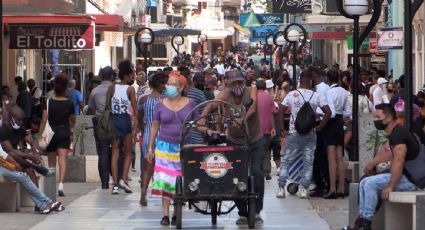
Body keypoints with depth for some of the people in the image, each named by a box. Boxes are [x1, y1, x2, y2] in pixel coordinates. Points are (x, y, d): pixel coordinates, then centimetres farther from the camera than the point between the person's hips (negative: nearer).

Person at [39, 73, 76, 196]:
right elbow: (73, 120, 11)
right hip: (64, 133, -1)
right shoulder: (69, 103, -2)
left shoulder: (49, 102, -5)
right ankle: (61, 184, -27)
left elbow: (44, 120, -8)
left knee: (51, 162, 13)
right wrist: (71, 129, 31)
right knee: (62, 159, -9)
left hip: (51, 133, 1)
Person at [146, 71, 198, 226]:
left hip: (184, 148, 0)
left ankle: (177, 213, 10)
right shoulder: (161, 105, 4)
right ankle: (165, 214, -7)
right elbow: (155, 127, 9)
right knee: (165, 180, -8)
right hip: (165, 146, 0)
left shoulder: (190, 104, 3)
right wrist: (150, 148, 7)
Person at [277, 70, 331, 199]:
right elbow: (328, 112, -6)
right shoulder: (316, 96, -2)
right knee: (308, 162, 7)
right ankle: (304, 189, 3)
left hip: (294, 134, -1)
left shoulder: (292, 95, -3)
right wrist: (319, 127, 1)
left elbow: (281, 111, -5)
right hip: (310, 134, 1)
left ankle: (281, 188, 4)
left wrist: (281, 128, 1)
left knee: (286, 161, 7)